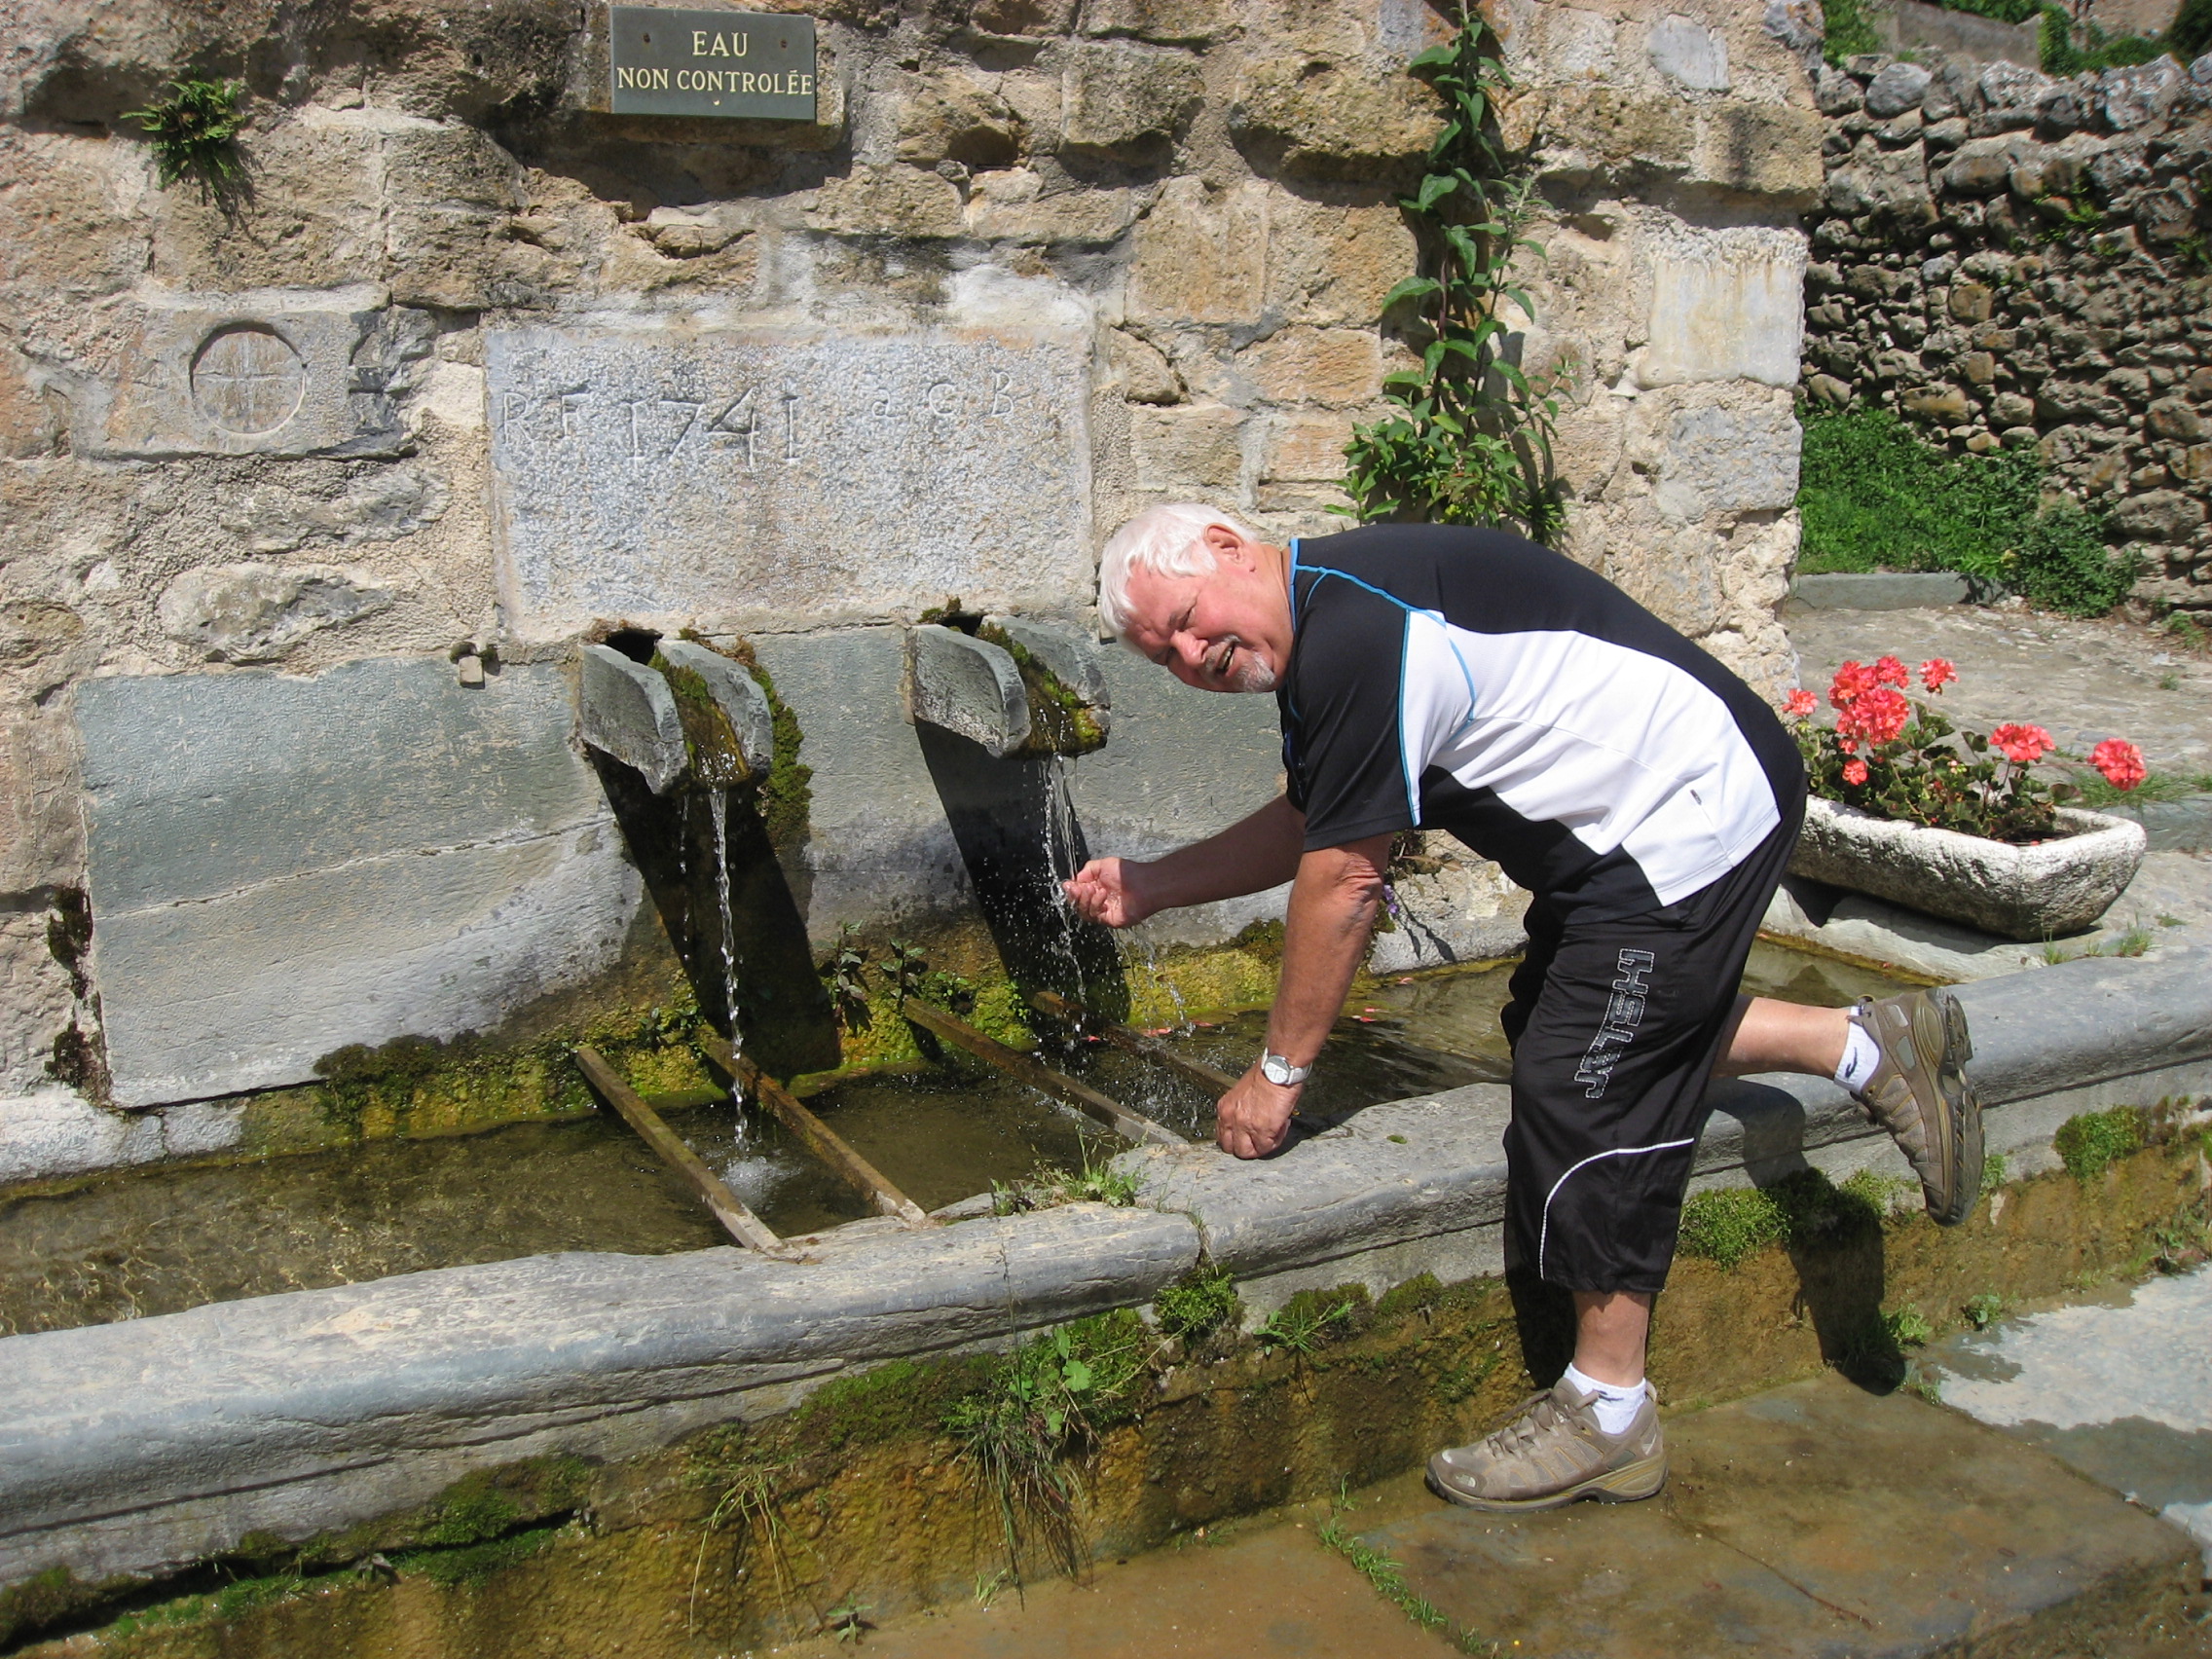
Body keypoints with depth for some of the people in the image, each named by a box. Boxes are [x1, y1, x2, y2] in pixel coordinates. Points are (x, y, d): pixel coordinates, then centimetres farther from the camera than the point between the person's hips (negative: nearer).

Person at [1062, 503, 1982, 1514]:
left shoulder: (1356, 633, -24)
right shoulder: (1318, 627, 8)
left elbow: (1343, 879, -21)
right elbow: (1302, 825, 20)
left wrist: (1279, 1071, -11)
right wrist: (1146, 889, 14)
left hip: (1688, 816, -11)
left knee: (1585, 1092, -7)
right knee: (1552, 1024, 20)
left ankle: (1608, 1420, 8)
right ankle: (1867, 1045, 24)